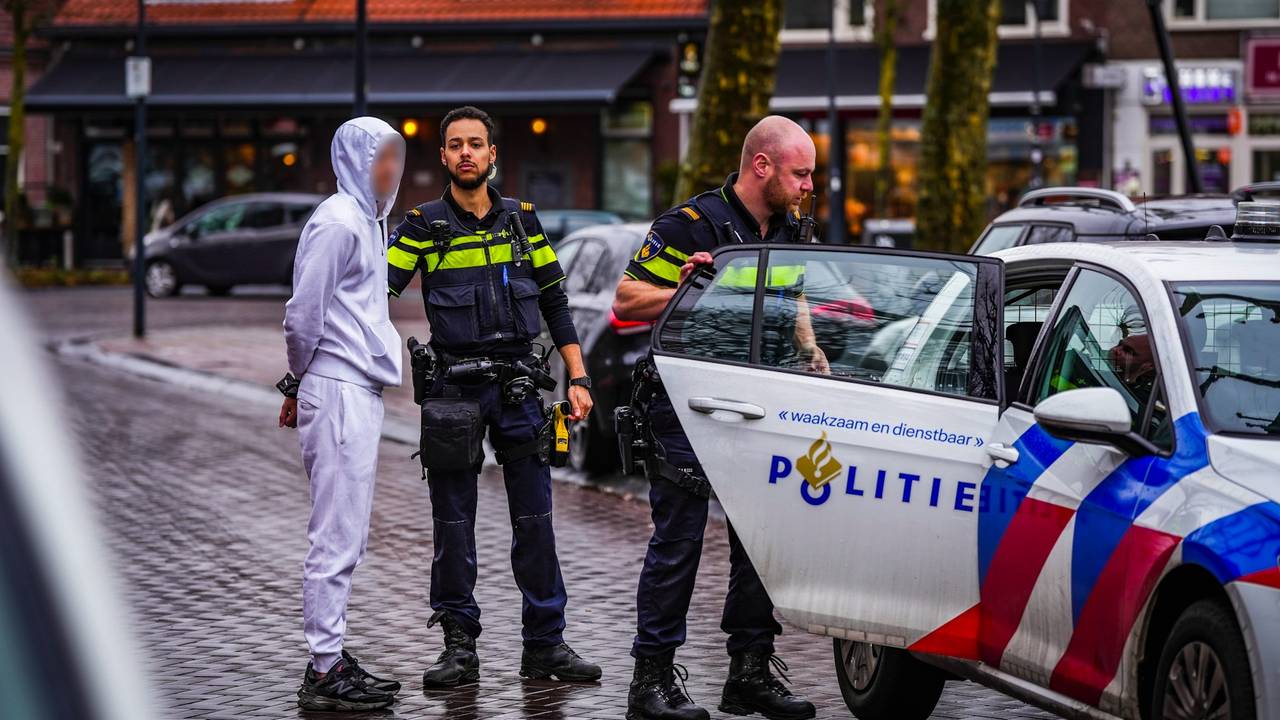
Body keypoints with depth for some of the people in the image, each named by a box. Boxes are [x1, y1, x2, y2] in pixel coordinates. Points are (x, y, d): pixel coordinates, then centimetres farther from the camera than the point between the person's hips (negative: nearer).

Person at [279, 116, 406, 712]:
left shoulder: (365, 220, 19)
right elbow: (302, 314, -15)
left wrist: (301, 387, 18)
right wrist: (302, 385, -1)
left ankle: (331, 658, 20)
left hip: (358, 393, 10)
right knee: (336, 538, -9)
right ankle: (324, 674, -6)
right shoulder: (338, 222, -13)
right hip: (339, 394, -10)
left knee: (346, 539, 13)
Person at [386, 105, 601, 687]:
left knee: (534, 519, 3)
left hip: (519, 386, 2)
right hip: (453, 386, -2)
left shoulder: (521, 219, 9)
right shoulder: (424, 225, 1)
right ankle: (459, 645, 11)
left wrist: (578, 379, 6)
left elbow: (555, 303, 12)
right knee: (453, 523, 2)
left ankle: (545, 643, 10)